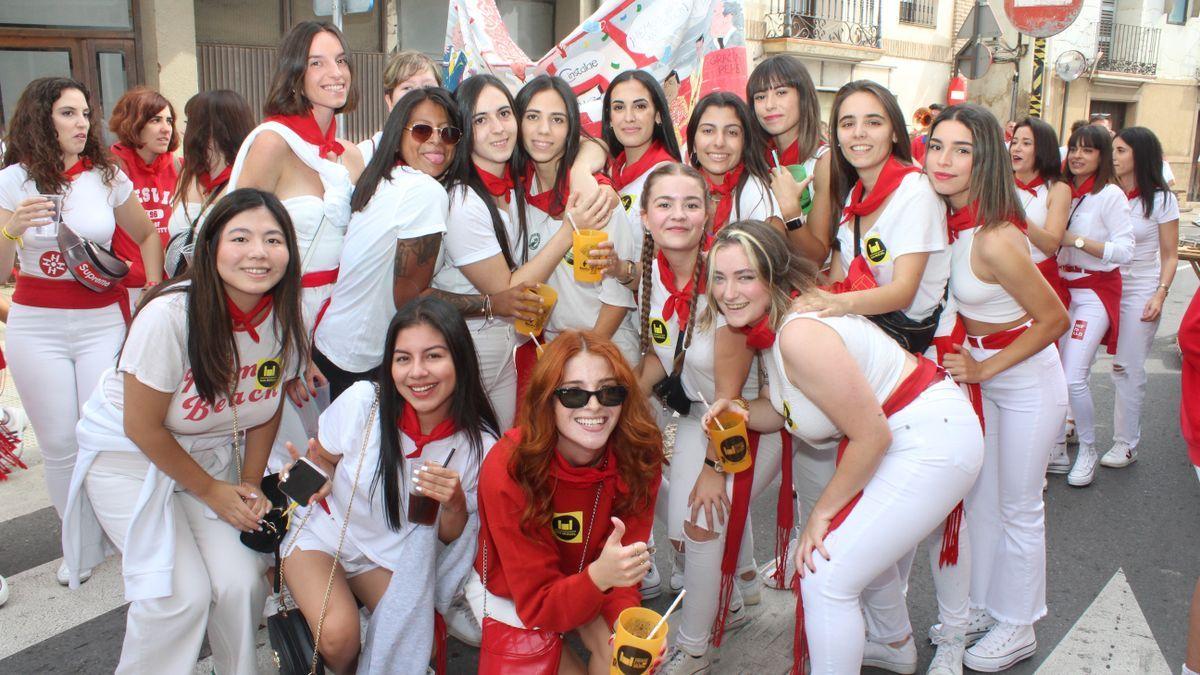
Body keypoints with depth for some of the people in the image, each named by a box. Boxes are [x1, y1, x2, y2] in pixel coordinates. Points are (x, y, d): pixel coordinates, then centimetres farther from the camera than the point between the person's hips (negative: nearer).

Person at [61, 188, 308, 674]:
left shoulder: (283, 318, -13)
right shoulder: (169, 315, -29)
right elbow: (142, 426, -19)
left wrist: (250, 484, -4)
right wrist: (211, 491, -11)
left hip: (212, 452, 4)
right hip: (128, 453, -4)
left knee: (241, 581, -11)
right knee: (182, 592, -16)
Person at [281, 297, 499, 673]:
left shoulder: (481, 445, -18)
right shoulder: (363, 401, -23)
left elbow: (452, 537, -5)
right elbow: (322, 460, -1)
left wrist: (454, 503, -27)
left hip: (391, 557, 1)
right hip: (322, 535, -1)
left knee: (411, 644, -19)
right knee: (339, 636, -23)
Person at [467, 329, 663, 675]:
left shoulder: (638, 456, -23)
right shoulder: (509, 470, -33)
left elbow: (624, 565, -17)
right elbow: (538, 605, -29)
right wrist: (600, 576, -49)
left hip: (588, 581, 2)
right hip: (508, 593, -1)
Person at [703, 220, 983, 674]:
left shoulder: (800, 335, -30)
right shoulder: (769, 323, -1)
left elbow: (872, 435, -26)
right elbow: (789, 409, 7)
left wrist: (823, 512, -15)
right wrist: (740, 412, -13)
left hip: (931, 442, -11)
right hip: (894, 437, 11)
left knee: (825, 577, -11)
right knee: (865, 549, 31)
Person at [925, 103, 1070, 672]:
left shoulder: (994, 239, -30)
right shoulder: (949, 217, -9)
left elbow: (1054, 319, -21)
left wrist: (984, 369, -17)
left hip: (1026, 381, -7)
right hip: (980, 372, 7)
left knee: (1018, 508, 10)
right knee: (979, 497, 18)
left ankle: (1017, 628, 30)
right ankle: (982, 606, 37)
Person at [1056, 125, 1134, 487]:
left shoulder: (1111, 195, -8)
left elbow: (1125, 251, -14)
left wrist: (1076, 240, -18)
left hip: (1095, 292, -5)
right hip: (1062, 287, 5)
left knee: (1074, 377, -12)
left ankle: (1088, 450, 9)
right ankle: (1056, 442, 21)